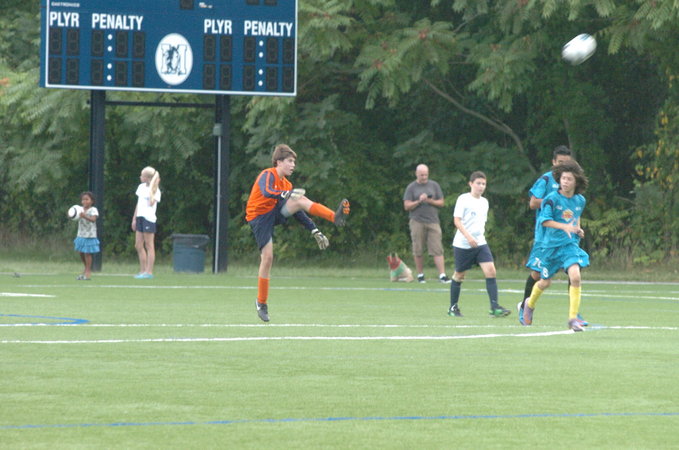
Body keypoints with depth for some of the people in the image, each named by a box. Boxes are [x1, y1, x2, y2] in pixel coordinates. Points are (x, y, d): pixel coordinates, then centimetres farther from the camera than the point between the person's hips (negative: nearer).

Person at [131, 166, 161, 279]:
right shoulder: (141, 187, 14)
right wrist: (134, 219, 18)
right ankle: (143, 271, 13)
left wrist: (151, 190, -18)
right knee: (138, 246, 8)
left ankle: (149, 271, -4)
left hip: (149, 218, -8)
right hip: (140, 218, 8)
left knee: (149, 245, -5)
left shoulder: (155, 190, -8)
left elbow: (151, 203, -23)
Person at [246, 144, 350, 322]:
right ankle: (261, 303, -2)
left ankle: (335, 218, -39)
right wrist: (286, 195, -50)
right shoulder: (268, 175, -10)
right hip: (259, 218, -6)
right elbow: (266, 192, -34)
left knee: (301, 201, -18)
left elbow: (298, 213, 19)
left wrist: (315, 232, 13)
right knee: (267, 257, -12)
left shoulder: (287, 185, 15)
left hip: (276, 214, 6)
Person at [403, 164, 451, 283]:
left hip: (433, 221, 1)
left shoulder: (434, 185, 11)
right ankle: (420, 275, 13)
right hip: (417, 222, -1)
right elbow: (407, 206, 1)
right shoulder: (411, 187, 6)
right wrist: (419, 201, -13)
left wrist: (430, 201, -8)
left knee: (437, 250, -8)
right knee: (418, 251, 1)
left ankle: (442, 275, -11)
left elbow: (441, 203, 11)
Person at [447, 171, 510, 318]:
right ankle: (453, 307, 22)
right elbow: (457, 220, -13)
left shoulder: (484, 202, 13)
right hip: (462, 244, -5)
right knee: (459, 275, 6)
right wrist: (468, 237, -23)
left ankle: (495, 307, -16)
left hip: (480, 243, 5)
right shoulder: (463, 199, -6)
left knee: (490, 271, -12)